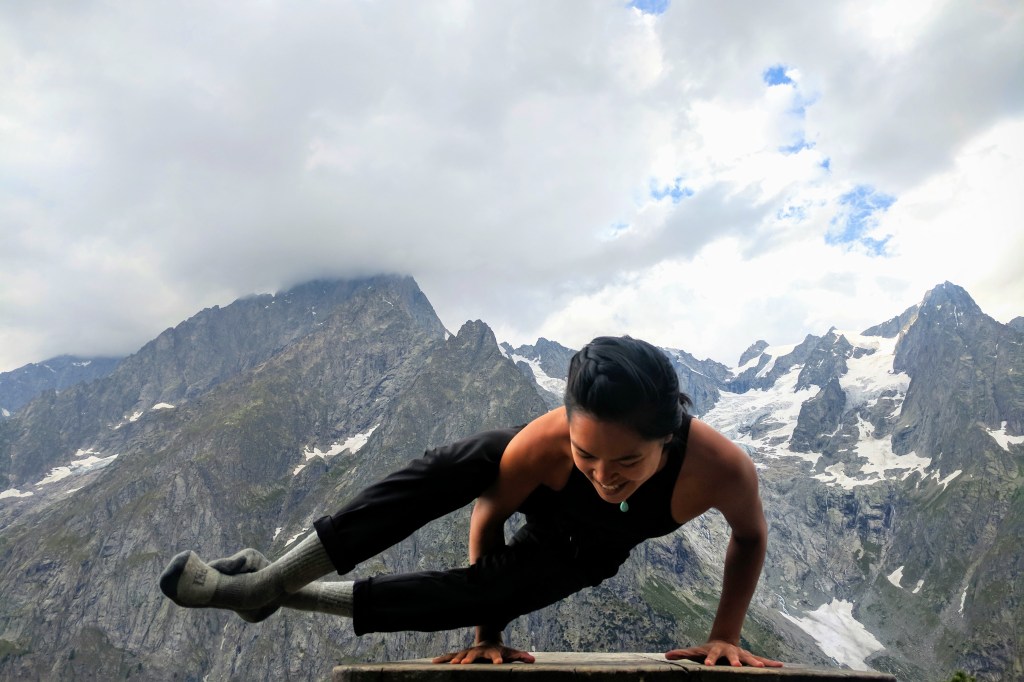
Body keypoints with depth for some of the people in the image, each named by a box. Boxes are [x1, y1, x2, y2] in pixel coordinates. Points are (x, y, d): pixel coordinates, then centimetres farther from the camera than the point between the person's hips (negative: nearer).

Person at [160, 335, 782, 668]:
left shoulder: (721, 467, -41)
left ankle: (284, 593, -2)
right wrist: (488, 637, -9)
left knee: (481, 595, -18)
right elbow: (487, 521, -20)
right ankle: (273, 576, -18)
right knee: (448, 470, -32)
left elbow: (752, 535, -15)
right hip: (537, 487, -1)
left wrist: (725, 635, -13)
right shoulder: (541, 444, -42)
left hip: (583, 551, 1)